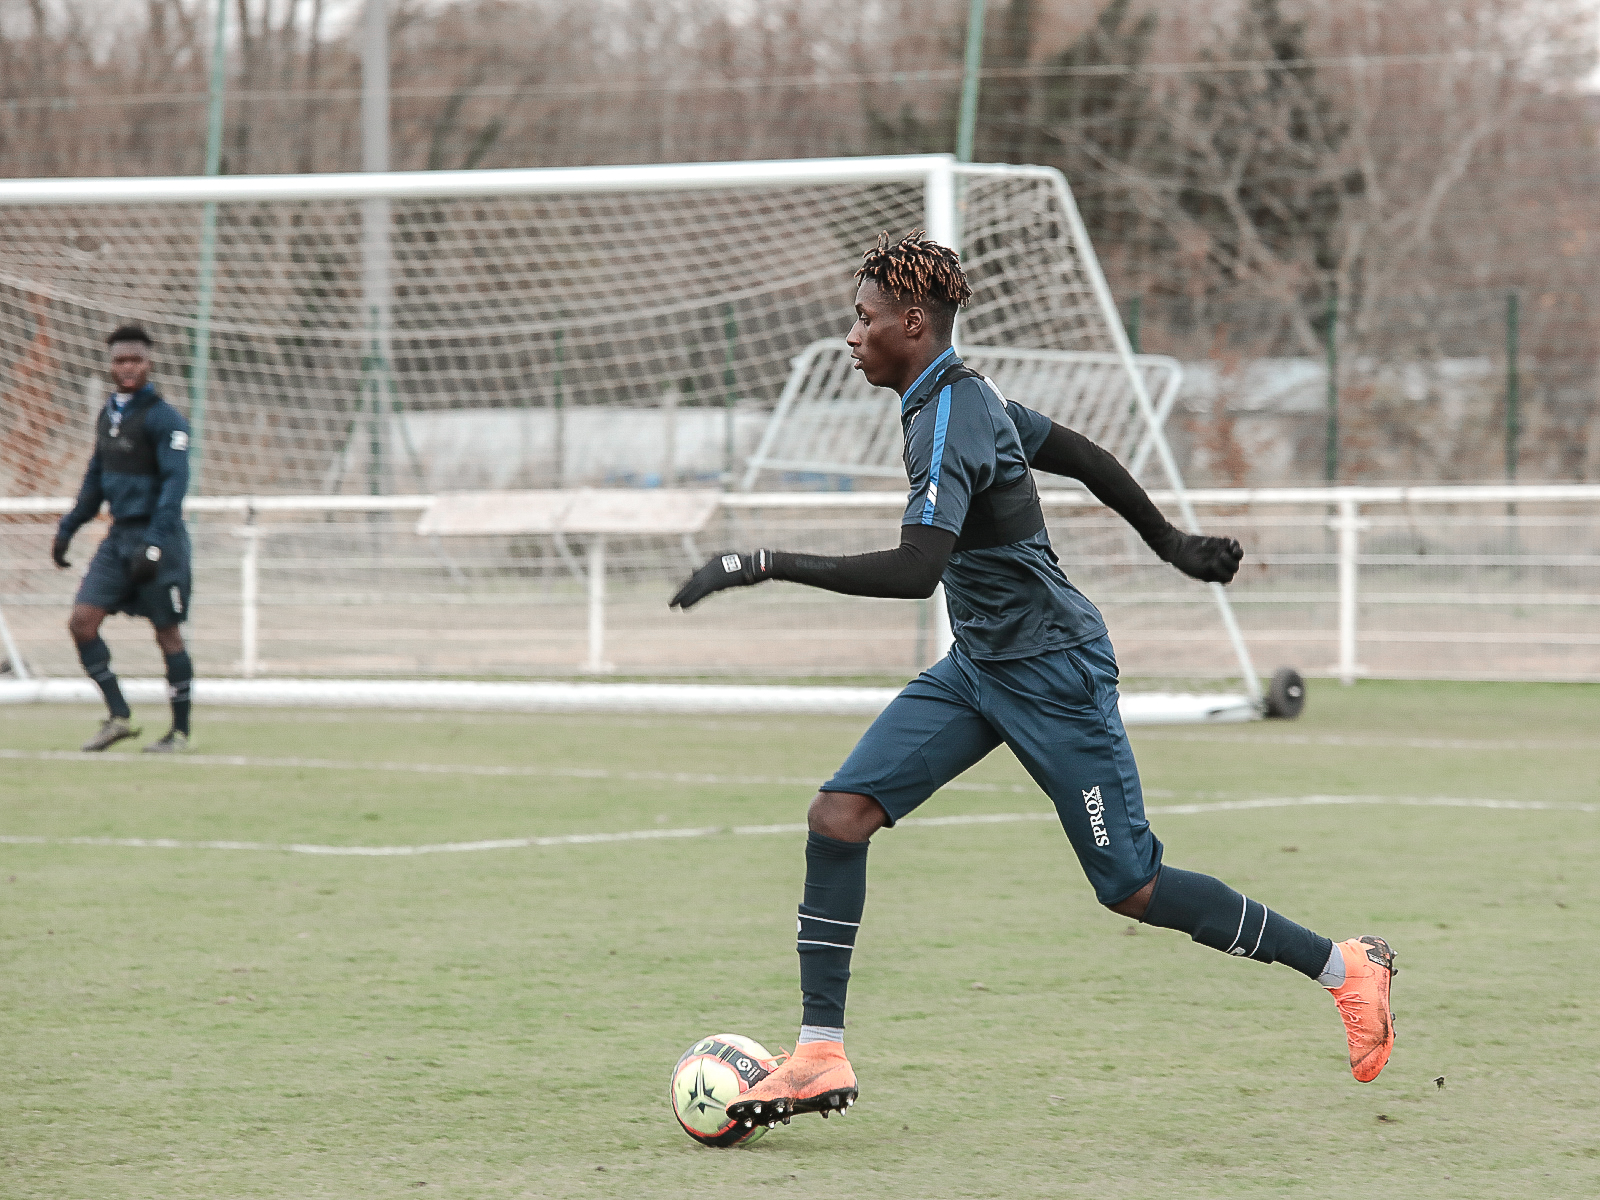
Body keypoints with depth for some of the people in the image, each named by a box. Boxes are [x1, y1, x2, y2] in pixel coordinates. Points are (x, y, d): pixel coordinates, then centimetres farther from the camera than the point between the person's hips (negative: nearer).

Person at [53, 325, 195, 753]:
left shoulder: (163, 418, -11)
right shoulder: (108, 415, 13)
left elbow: (175, 482, -17)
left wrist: (154, 544, -25)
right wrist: (67, 528, 23)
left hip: (159, 538, -7)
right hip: (119, 537, 7)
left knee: (167, 632, -1)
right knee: (82, 621, -4)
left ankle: (180, 731, 9)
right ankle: (119, 717, 4)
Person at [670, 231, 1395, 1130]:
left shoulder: (946, 422, -23)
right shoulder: (965, 394, 6)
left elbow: (916, 569, -36)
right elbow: (1082, 455, 18)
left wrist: (766, 565, -36)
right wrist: (1171, 542, 30)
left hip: (1052, 674, -9)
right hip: (980, 666, 9)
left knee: (1132, 888, -1)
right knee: (839, 816, -5)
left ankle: (1346, 968, 15)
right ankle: (822, 1057, -2)